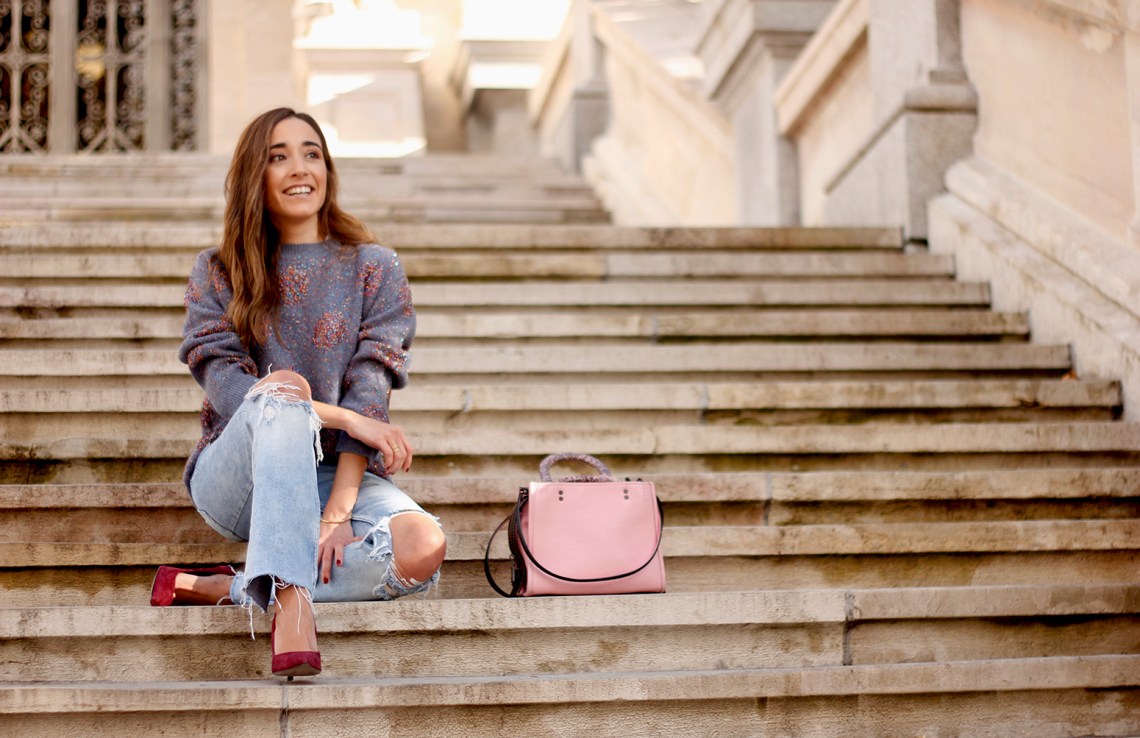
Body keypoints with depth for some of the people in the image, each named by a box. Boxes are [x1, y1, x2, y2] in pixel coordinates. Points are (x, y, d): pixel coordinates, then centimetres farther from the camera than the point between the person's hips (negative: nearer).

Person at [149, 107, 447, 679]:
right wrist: (345, 417, -20)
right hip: (236, 478, -1)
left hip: (338, 474, 1)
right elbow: (227, 389, -8)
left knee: (424, 548, -31)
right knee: (281, 392, -35)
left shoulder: (374, 268, 6)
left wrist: (338, 511, -20)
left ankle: (218, 587, -26)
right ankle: (290, 598, -47)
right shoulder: (217, 273, 6)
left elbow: (371, 392, -6)